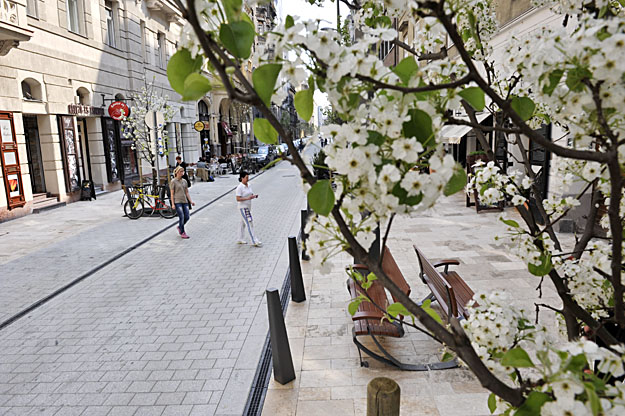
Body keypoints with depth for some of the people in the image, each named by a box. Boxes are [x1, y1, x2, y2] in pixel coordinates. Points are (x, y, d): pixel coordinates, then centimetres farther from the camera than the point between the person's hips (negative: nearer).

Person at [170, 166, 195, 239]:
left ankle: (179, 227, 28)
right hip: (177, 202, -5)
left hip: (185, 201, 5)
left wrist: (190, 201, 7)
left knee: (187, 217, 1)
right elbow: (172, 194, -5)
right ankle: (182, 233, 5)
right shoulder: (173, 181, -4)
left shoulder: (184, 181, 11)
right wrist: (173, 204, -10)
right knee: (181, 217, -9)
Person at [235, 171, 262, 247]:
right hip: (243, 207, -8)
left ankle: (241, 239, 28)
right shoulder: (239, 187, -17)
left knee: (243, 223, 16)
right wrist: (248, 198, -29)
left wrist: (254, 196, -6)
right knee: (249, 223, -9)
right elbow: (238, 199, -20)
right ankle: (255, 242, -7)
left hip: (248, 207, 8)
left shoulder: (248, 185, 6)